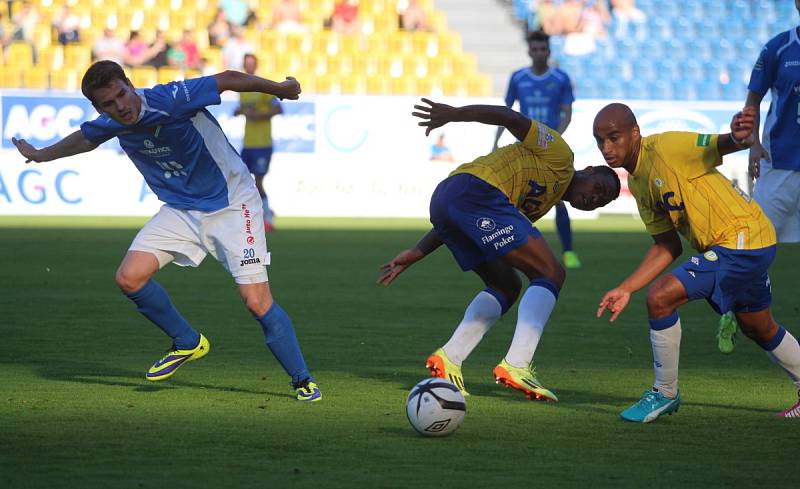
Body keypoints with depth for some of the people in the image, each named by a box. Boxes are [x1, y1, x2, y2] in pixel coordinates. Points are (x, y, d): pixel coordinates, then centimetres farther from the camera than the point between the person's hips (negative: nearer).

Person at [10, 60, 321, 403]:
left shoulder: (171, 99, -26)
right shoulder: (110, 125, -4)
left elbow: (228, 79, -19)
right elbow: (85, 138, 19)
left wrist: (277, 88, -22)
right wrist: (41, 155, 34)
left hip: (231, 205, -6)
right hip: (180, 210, 6)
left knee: (257, 301, -15)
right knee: (129, 278, -7)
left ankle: (302, 380, 0)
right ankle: (188, 343, 14)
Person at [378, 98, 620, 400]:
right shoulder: (558, 154, 12)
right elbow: (510, 118, -3)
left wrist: (416, 254, 22)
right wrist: (455, 114, -17)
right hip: (475, 190, -9)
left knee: (506, 286, 20)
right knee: (550, 274, -8)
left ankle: (448, 359, 6)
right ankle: (517, 364, -21)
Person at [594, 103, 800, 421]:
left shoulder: (665, 147, -18)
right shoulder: (636, 183, 9)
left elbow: (722, 146, -26)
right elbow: (667, 246, 11)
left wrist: (738, 137, -51)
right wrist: (626, 289, 5)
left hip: (742, 237, -10)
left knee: (660, 297, -17)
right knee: (759, 329, 27)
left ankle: (665, 394, -1)